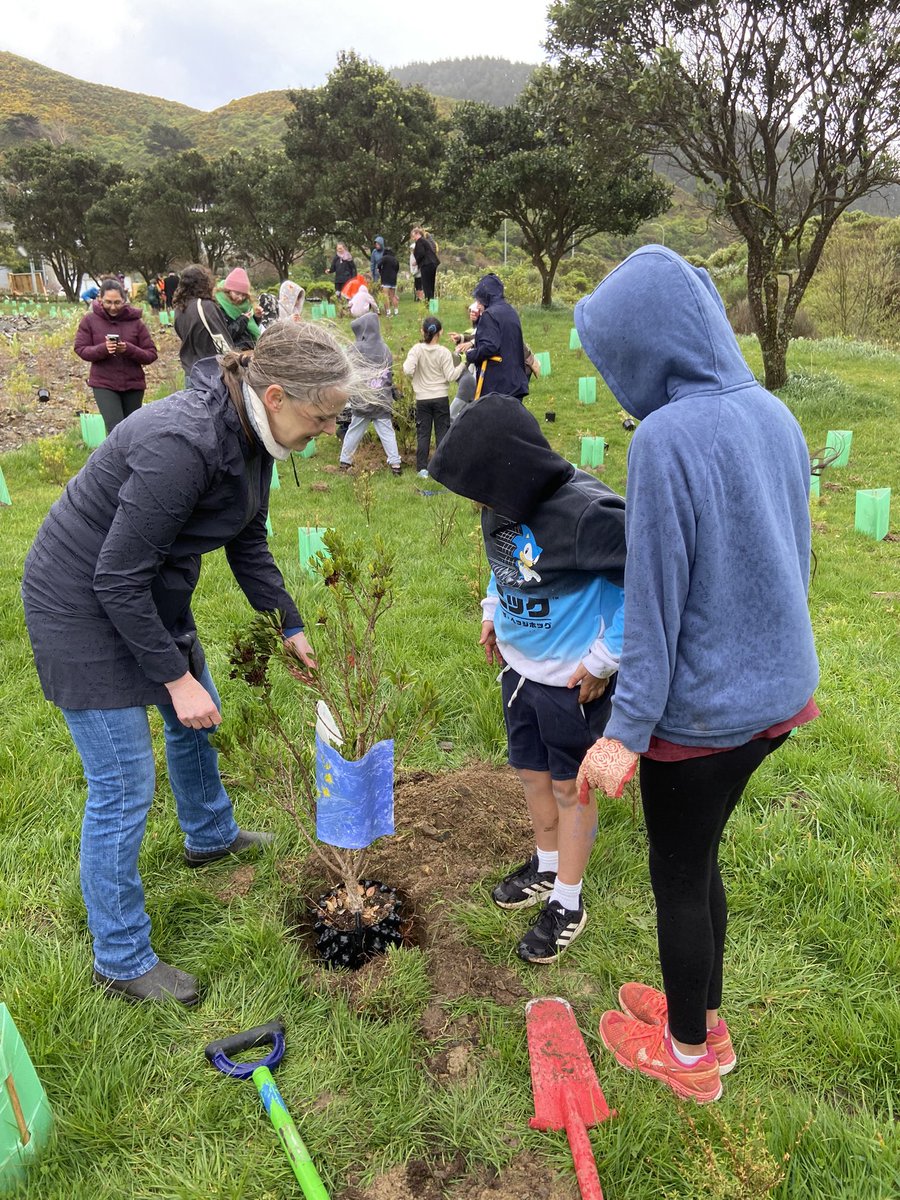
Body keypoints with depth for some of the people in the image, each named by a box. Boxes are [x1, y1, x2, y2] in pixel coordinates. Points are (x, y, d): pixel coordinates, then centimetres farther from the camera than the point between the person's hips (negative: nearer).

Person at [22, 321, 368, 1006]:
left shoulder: (250, 434, -6)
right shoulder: (184, 442, -34)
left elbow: (248, 543, 9)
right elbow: (116, 578, -28)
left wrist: (292, 627, 10)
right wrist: (176, 677, -21)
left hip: (152, 592, 9)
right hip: (83, 604, -9)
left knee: (197, 718, 25)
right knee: (123, 788, -2)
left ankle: (210, 835, 54)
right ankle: (121, 961, 18)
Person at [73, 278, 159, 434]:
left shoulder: (135, 321, -3)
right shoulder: (90, 320, -2)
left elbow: (151, 354, -3)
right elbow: (80, 349, -1)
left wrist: (129, 349, -22)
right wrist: (103, 349, -20)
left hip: (133, 384, 2)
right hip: (103, 384, -1)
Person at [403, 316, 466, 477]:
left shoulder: (417, 349, -8)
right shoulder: (444, 352, -9)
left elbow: (407, 370, -18)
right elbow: (450, 376, -8)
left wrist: (407, 363, 4)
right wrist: (462, 365, 7)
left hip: (422, 399, 1)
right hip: (441, 398, 0)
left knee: (423, 434, 6)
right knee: (442, 432, 7)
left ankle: (422, 468, 4)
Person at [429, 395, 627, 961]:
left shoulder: (585, 512, -30)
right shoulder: (506, 506, -5)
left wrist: (606, 657, -21)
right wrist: (493, 610, 9)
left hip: (574, 678, -7)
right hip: (520, 665, 8)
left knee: (569, 785, 10)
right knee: (531, 771, 22)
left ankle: (567, 904, 30)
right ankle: (547, 866, 47)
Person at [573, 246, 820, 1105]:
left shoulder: (667, 437, -23)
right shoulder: (771, 413, 2)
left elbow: (656, 601, -22)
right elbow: (793, 556, 11)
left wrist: (627, 731, -15)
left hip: (702, 706, -7)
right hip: (775, 688, 8)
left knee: (678, 875, 14)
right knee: (699, 857, 24)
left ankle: (690, 1055, 36)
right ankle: (701, 1011, 44)